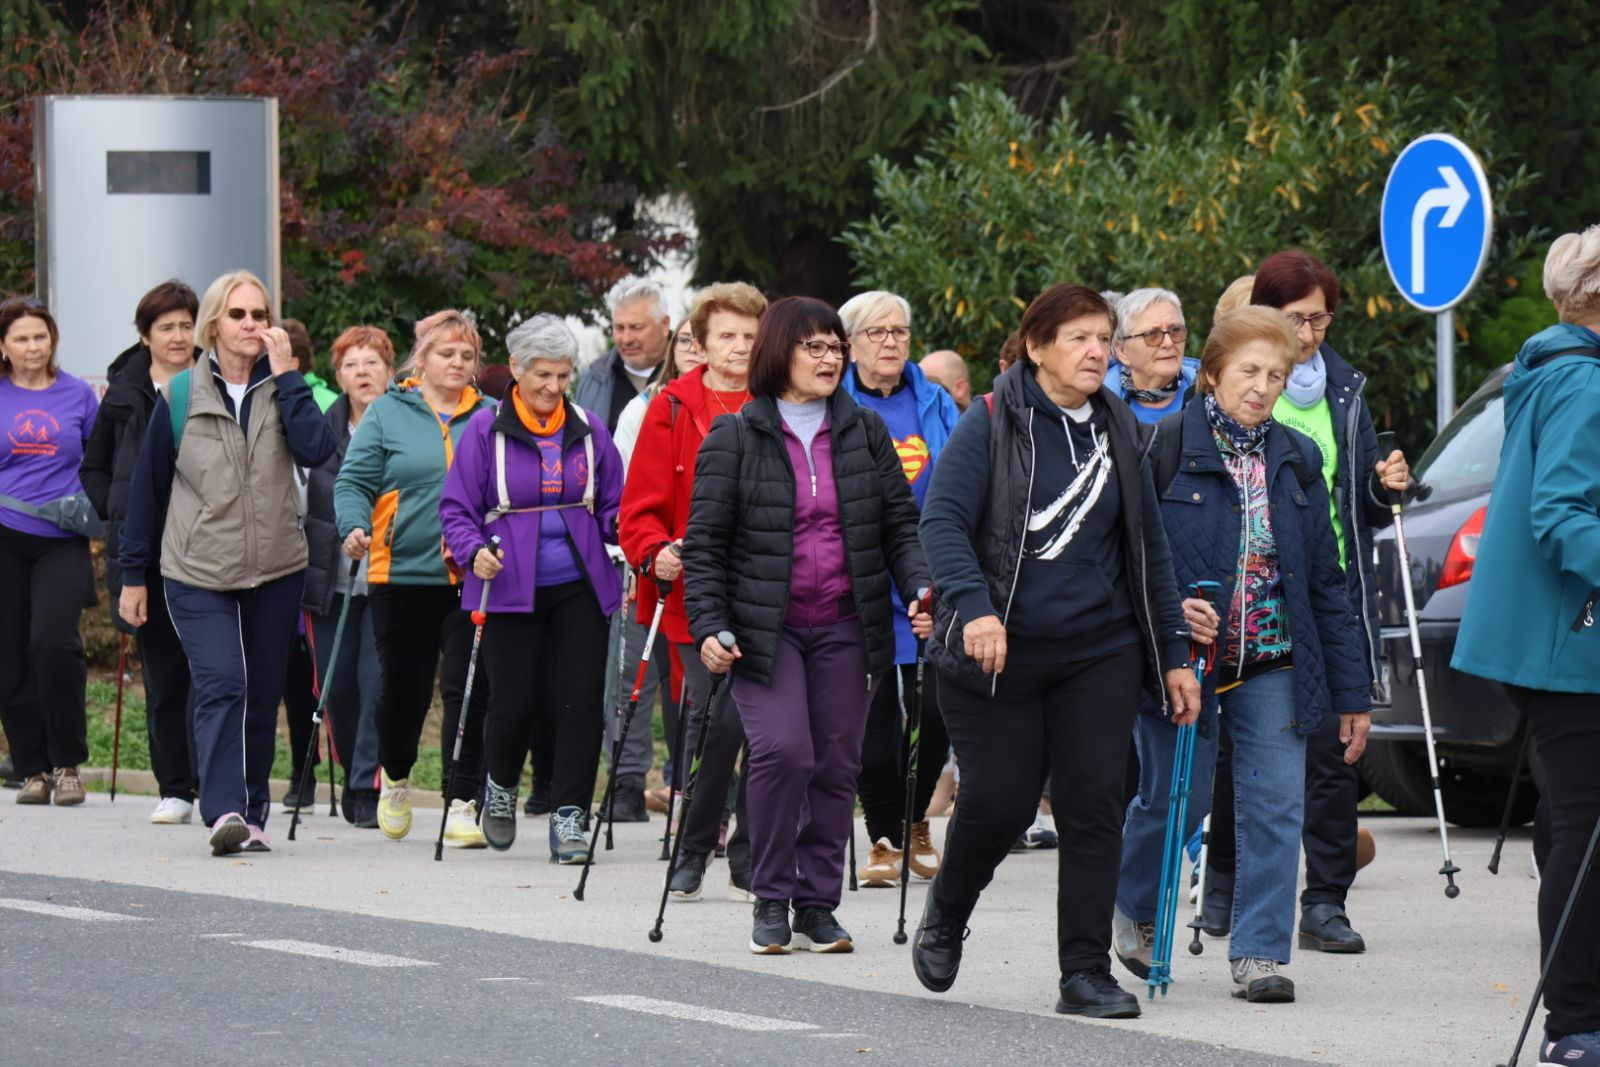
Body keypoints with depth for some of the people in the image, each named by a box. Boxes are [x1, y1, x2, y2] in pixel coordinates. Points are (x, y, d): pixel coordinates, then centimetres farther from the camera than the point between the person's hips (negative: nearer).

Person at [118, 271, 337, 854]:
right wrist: (133, 573, 7)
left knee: (262, 695, 8)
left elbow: (317, 450, -15)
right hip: (198, 572, -2)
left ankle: (252, 814, 21)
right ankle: (224, 812, -26)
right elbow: (148, 487, 7)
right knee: (221, 685, -17)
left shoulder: (281, 390, 5)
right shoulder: (180, 396, 2)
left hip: (275, 572, 2)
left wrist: (285, 376, -13)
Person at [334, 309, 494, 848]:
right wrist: (354, 526, -16)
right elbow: (354, 481, 2)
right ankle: (394, 777, 36)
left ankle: (463, 804, -3)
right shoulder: (387, 413, 5)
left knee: (467, 691, -7)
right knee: (402, 687, 9)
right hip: (402, 575, 0)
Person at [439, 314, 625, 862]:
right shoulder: (486, 431, 0)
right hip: (511, 588, -2)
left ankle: (569, 816, -1)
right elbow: (456, 508, 1)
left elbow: (612, 506, 15)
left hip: (579, 587, 2)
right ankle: (500, 786, 27)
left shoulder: (588, 430, 9)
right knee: (514, 701, -3)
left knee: (580, 700, -6)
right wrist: (474, 551, -17)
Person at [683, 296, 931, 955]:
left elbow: (900, 524, 11)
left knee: (837, 763, 3)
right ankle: (771, 899, -3)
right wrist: (709, 628, -10)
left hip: (844, 627, 4)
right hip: (765, 627, -4)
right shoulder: (735, 439, 0)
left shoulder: (865, 432, 9)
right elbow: (704, 542, -1)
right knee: (783, 751, -18)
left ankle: (818, 903, 14)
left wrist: (920, 591, -6)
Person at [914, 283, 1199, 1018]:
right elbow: (941, 518, -15)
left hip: (1098, 653, 4)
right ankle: (944, 917, 31)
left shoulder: (1116, 432, 10)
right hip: (998, 654, -4)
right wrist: (974, 605, -31)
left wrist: (1172, 655, 13)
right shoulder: (991, 424, -6)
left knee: (1094, 805, -4)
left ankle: (1086, 972, 1)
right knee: (998, 802, 0)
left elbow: (1147, 548, 15)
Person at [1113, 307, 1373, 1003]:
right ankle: (1134, 906, 33)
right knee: (1176, 800, 4)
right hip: (1184, 657, -3)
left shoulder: (1296, 461, 8)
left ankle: (1259, 953, 0)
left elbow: (1325, 581, 11)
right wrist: (1167, 607, -23)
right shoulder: (1165, 447, -6)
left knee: (1276, 806, -6)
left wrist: (1350, 691, 10)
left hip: (1272, 662, 3)